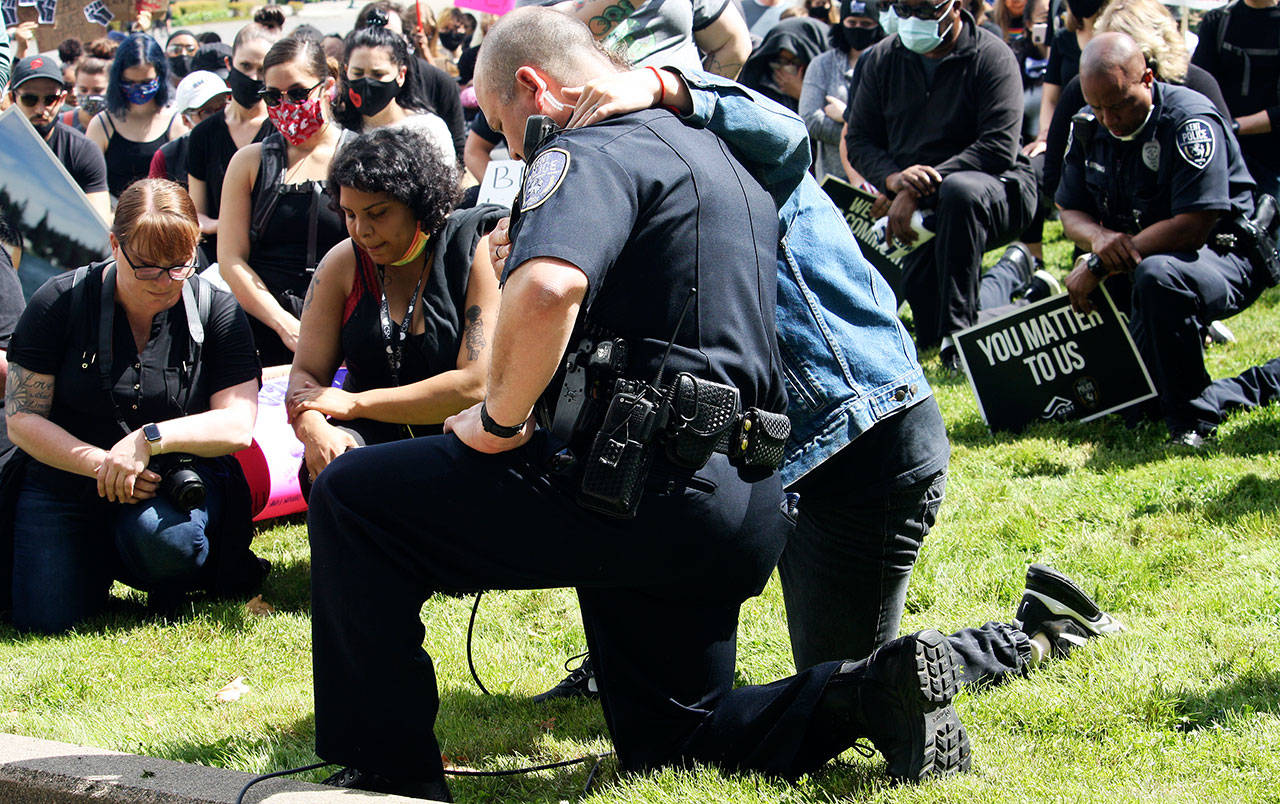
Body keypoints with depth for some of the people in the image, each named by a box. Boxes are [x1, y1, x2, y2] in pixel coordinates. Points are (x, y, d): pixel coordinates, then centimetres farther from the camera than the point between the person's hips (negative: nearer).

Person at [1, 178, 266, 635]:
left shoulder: (217, 312, -4)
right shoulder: (59, 303, -7)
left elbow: (237, 425, -10)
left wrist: (149, 439, -25)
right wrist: (98, 463, -21)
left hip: (175, 479, -1)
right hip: (66, 481, 1)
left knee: (160, 536, -36)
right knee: (45, 619, -15)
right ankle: (102, 562, 18)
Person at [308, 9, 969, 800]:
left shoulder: (589, 156, -9)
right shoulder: (716, 156, 22)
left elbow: (546, 288, -31)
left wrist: (500, 420, -17)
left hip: (640, 493, -9)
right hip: (743, 508, 10)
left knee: (351, 499, -5)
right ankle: (874, 691, 4)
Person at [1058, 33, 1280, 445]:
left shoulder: (1190, 122, -21)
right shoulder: (1089, 127, 1)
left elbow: (1194, 225, -28)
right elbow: (1070, 213, 6)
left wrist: (1099, 265, -26)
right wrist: (1101, 237, -20)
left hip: (1224, 257, -8)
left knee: (1157, 276, -41)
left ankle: (1192, 419, -26)